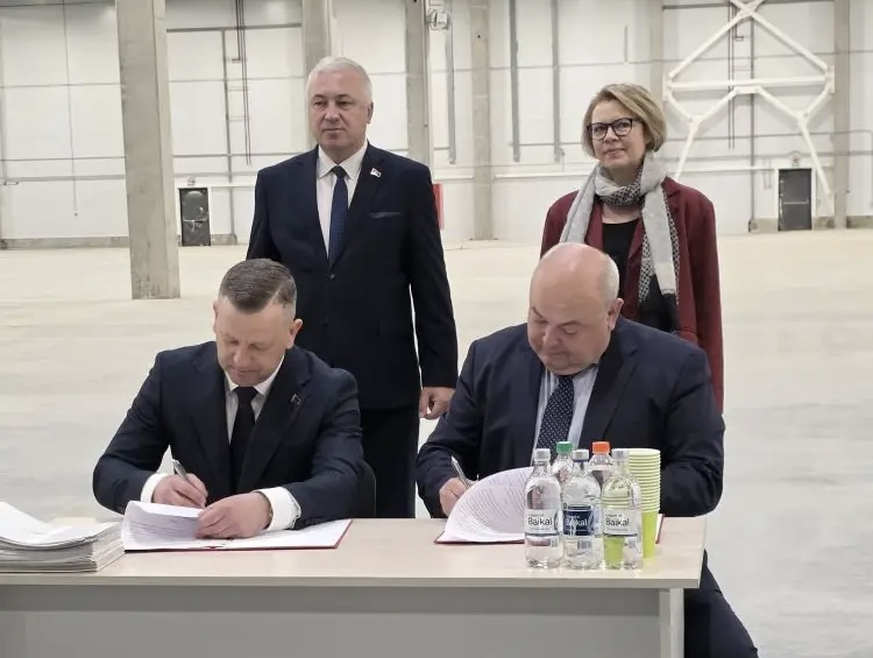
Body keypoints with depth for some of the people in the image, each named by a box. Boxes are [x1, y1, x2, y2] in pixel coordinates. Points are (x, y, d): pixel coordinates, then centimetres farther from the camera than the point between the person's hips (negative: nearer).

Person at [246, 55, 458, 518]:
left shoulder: (407, 180, 1)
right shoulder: (276, 183, 7)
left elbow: (430, 286, 0)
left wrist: (440, 373, -4)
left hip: (384, 382, -2)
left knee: (387, 517, 6)